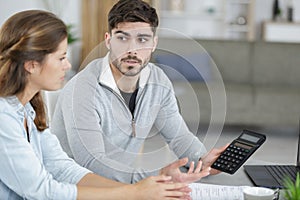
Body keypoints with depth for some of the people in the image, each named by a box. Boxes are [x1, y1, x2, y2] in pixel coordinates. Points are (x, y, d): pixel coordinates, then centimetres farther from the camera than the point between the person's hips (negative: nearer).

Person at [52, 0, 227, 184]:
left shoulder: (159, 81, -2)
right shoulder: (82, 90, -22)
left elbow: (178, 135, 8)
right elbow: (91, 162, -28)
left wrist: (202, 160, -13)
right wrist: (158, 175, -34)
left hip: (127, 181, 6)